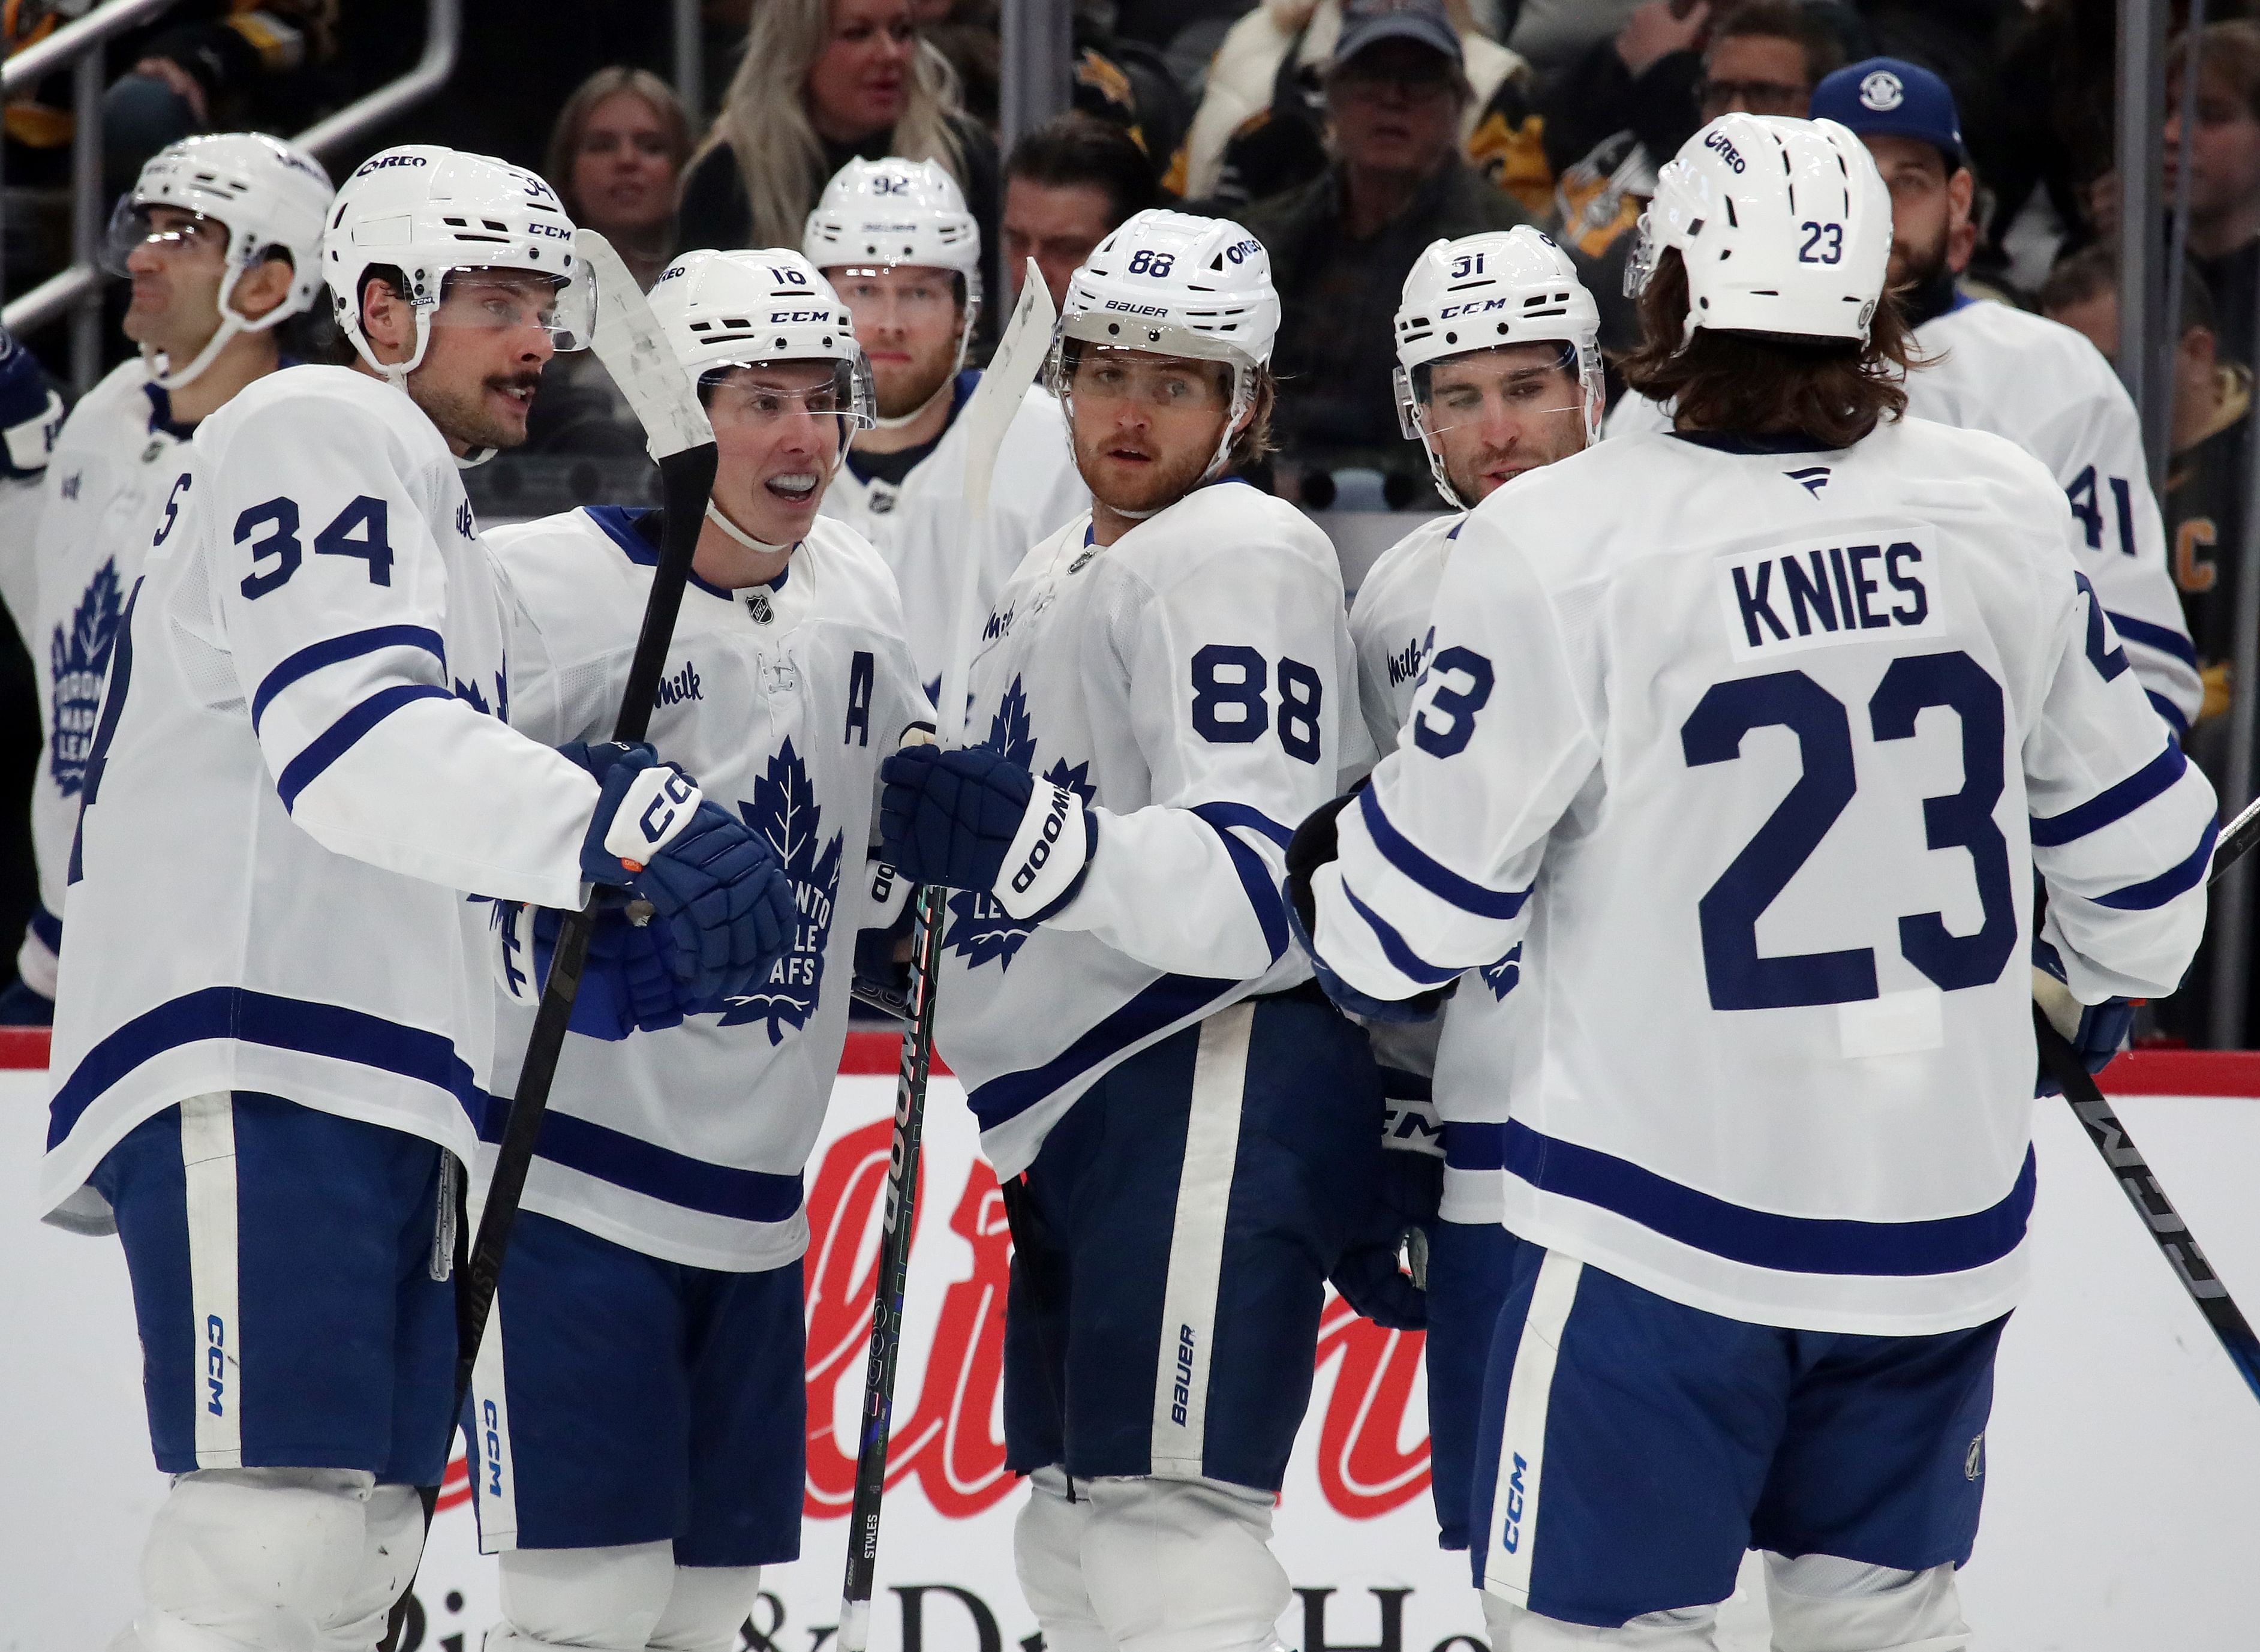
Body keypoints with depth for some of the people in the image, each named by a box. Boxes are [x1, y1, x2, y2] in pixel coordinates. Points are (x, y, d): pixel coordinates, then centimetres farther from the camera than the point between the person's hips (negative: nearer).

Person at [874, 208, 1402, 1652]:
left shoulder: (1243, 556, -12)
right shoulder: (1055, 576, 19)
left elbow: (1265, 889, -24)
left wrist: (1040, 845, -36)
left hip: (1208, 1090, -11)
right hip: (1079, 1114, 11)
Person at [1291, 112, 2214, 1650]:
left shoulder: (1560, 542, -15)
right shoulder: (2003, 509, -3)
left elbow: (1438, 874, -6)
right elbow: (2133, 819, 10)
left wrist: (1339, 912, 17)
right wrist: (2100, 988, 30)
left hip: (1670, 1217, -4)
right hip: (1947, 1207, 4)